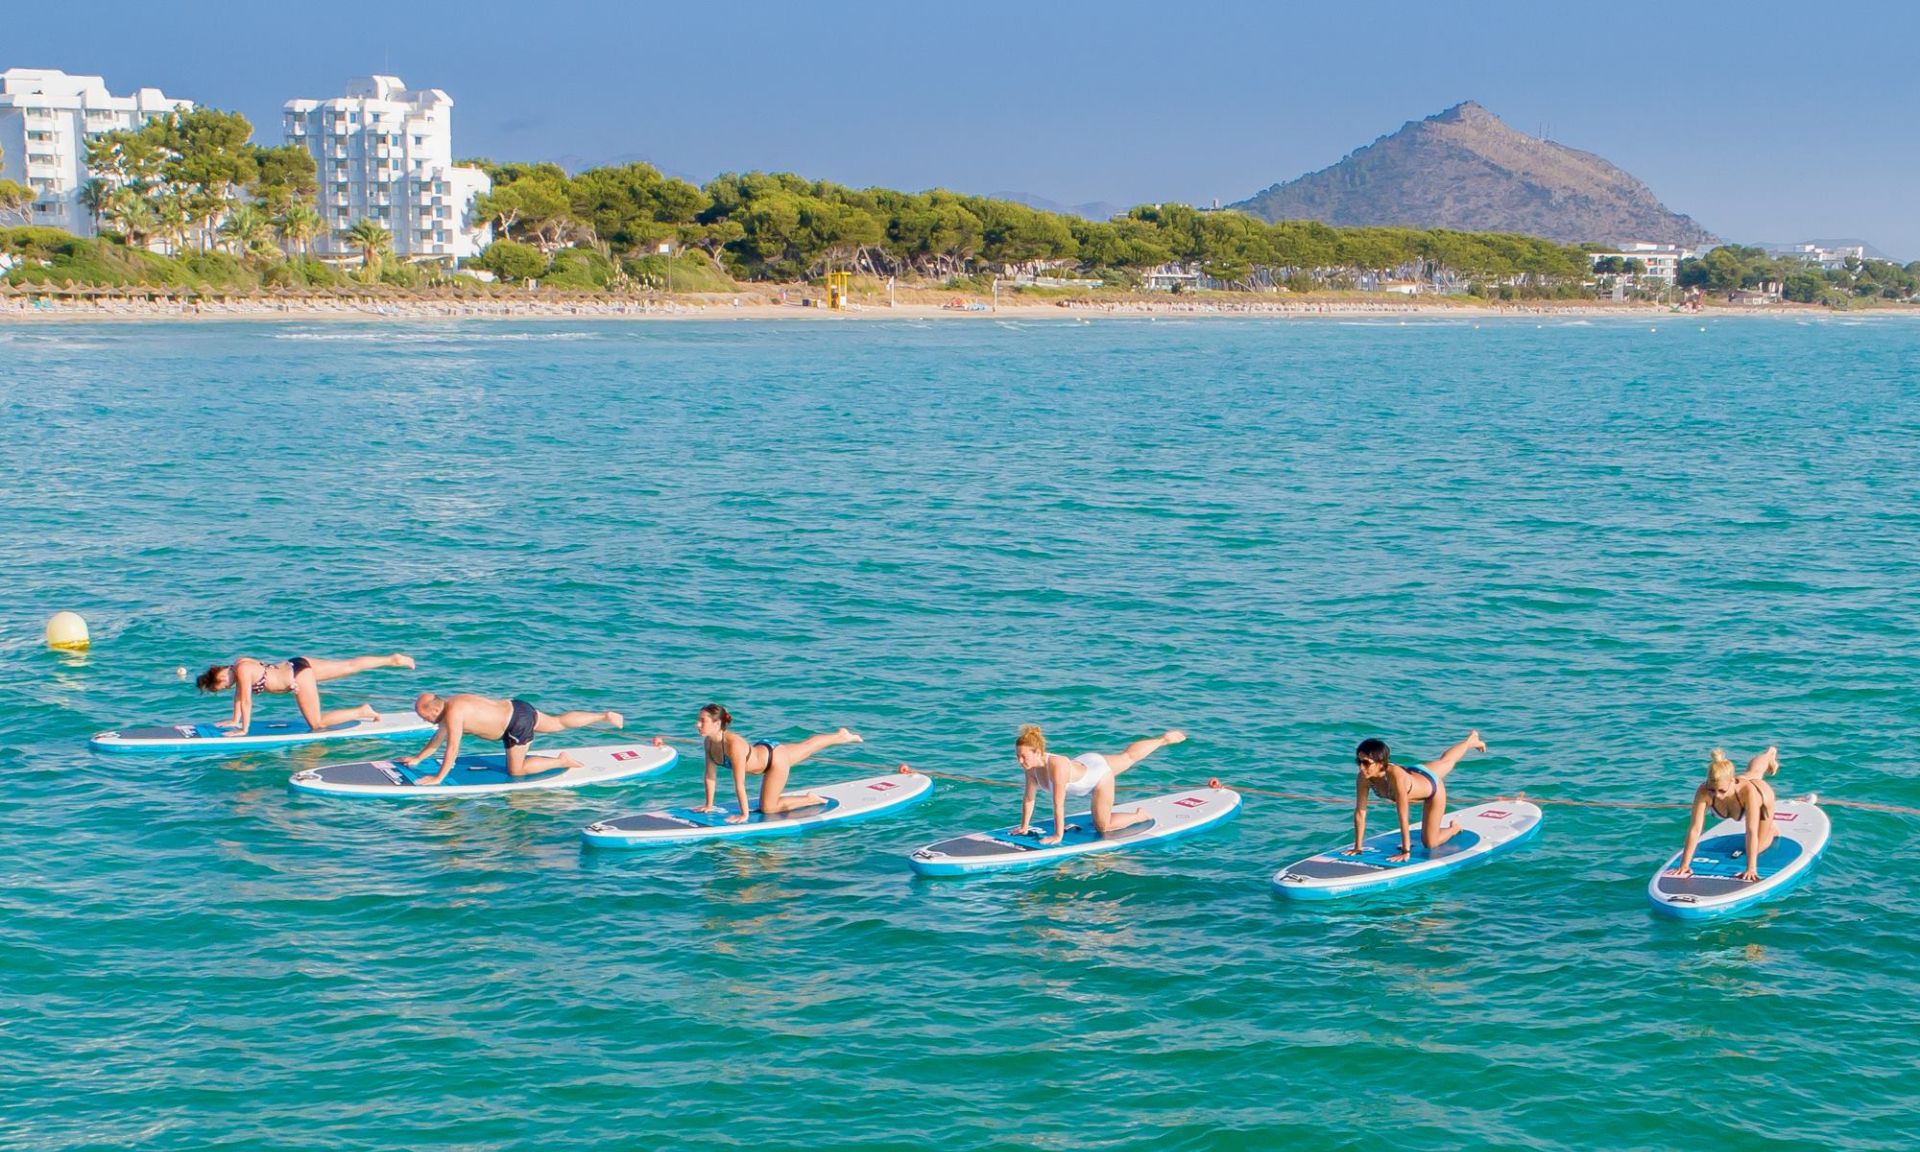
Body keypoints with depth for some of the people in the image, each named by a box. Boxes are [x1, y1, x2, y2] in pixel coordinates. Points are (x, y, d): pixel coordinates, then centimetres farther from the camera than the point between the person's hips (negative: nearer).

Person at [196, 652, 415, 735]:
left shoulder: (242, 670, -20)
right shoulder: (237, 667, 5)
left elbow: (246, 701, -19)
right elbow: (238, 696, 18)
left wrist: (243, 730, -14)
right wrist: (234, 721, 23)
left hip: (298, 674, -9)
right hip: (295, 667, 9)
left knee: (317, 723, -6)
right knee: (350, 666, 12)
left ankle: (362, 712, -4)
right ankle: (392, 659, 14)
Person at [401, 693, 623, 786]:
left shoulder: (453, 713, -22)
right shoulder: (447, 706, 7)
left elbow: (452, 749, -24)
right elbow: (438, 737, 22)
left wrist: (438, 778, -21)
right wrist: (418, 758, 25)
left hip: (517, 723, -9)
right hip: (517, 708, 9)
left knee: (516, 770, -1)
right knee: (560, 722, 21)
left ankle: (562, 761, 1)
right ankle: (605, 716, 27)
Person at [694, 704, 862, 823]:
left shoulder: (734, 745, -42)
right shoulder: (708, 742, -19)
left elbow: (739, 783, -38)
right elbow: (710, 775, -7)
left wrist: (744, 814, -33)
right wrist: (709, 805, -3)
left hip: (776, 757, -7)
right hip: (760, 752, 7)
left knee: (768, 808, -3)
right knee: (808, 746, 30)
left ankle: (811, 799, 13)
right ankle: (840, 737, 53)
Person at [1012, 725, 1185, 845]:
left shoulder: (1057, 766, -44)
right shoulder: (1030, 767, -23)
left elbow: (1058, 804, -41)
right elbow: (1028, 797, -10)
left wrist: (1058, 835, -37)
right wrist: (1024, 827, -7)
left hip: (1099, 770, -7)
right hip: (1085, 762, 7)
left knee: (1103, 827, 2)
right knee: (1128, 756, 30)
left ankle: (1139, 815, 23)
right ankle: (1163, 739, 51)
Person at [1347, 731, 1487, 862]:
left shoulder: (1395, 775, -49)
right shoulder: (1363, 777, -33)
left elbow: (1403, 817, -46)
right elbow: (1360, 812, -26)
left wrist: (1406, 852, -45)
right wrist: (1358, 847, -26)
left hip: (1433, 785, -5)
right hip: (1415, 776, 5)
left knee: (1430, 843, 2)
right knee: (1446, 761, 36)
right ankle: (1471, 740, 65)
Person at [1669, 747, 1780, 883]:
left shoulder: (1748, 790, -53)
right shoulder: (1703, 792, -47)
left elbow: (1752, 832, -53)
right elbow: (1695, 829, -45)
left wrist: (1751, 868, -57)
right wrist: (1684, 865, -47)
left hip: (1762, 795, -3)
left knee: (1758, 848, 18)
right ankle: (1770, 754, 70)